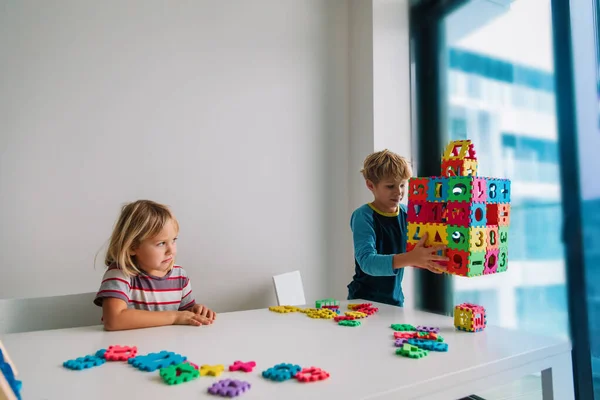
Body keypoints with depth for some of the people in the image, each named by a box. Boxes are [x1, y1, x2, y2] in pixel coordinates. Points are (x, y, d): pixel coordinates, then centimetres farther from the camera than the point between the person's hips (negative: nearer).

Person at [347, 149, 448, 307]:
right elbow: (367, 261, -31)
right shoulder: (363, 216, -18)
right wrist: (410, 258, -45)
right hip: (365, 299, -4)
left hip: (396, 299, 5)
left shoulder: (407, 214, -3)